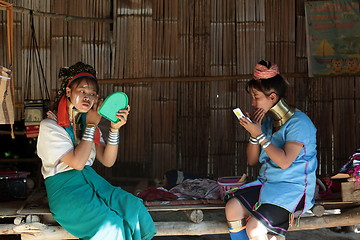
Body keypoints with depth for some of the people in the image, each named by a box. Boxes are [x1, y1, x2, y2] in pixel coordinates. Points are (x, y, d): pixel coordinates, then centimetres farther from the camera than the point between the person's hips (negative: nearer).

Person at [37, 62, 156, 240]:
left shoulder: (87, 123, 13)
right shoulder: (49, 126, -7)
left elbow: (107, 161, 3)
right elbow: (77, 162, -16)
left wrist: (114, 128, -12)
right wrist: (91, 125, -10)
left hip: (90, 180, 6)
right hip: (64, 188, -6)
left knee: (133, 207, -19)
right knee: (109, 224, -30)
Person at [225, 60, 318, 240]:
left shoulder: (299, 122, -11)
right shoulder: (267, 121, 11)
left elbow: (285, 161, -21)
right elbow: (252, 161, 12)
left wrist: (259, 135, -18)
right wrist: (253, 134, -4)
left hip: (293, 188, -7)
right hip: (267, 183, 7)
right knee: (232, 207, -20)